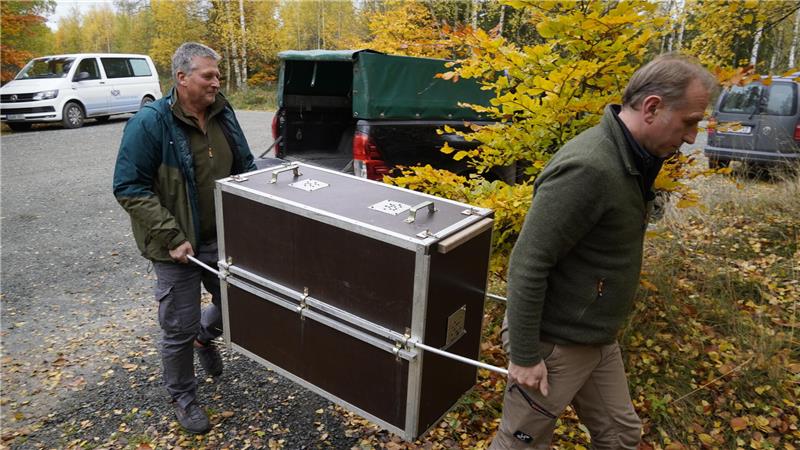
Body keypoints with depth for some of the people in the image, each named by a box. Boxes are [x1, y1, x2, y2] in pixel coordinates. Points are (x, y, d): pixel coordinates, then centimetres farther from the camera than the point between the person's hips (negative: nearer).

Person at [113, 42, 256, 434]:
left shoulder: (223, 114, 4)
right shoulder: (150, 122, -15)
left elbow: (245, 166, 14)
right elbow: (129, 188, -16)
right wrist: (172, 238, -21)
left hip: (224, 239, 6)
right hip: (179, 247, -5)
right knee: (179, 328, 8)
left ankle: (204, 335, 52)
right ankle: (182, 398, 33)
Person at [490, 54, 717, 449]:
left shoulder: (630, 159, 3)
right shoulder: (587, 168, -28)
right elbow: (527, 265, -27)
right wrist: (524, 355, -21)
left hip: (599, 339, 9)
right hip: (554, 341, -9)